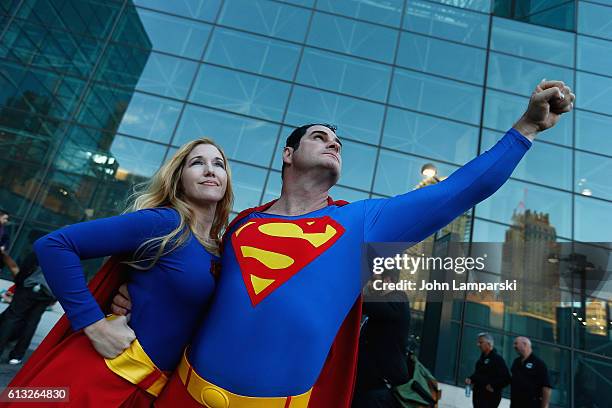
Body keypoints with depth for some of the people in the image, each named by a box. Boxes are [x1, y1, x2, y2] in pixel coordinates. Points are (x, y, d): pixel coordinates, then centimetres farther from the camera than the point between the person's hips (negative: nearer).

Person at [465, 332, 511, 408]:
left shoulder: (498, 359, -12)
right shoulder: (482, 358, 14)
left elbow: (506, 379, -17)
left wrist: (494, 386, -20)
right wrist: (471, 379, 7)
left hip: (490, 397, -8)